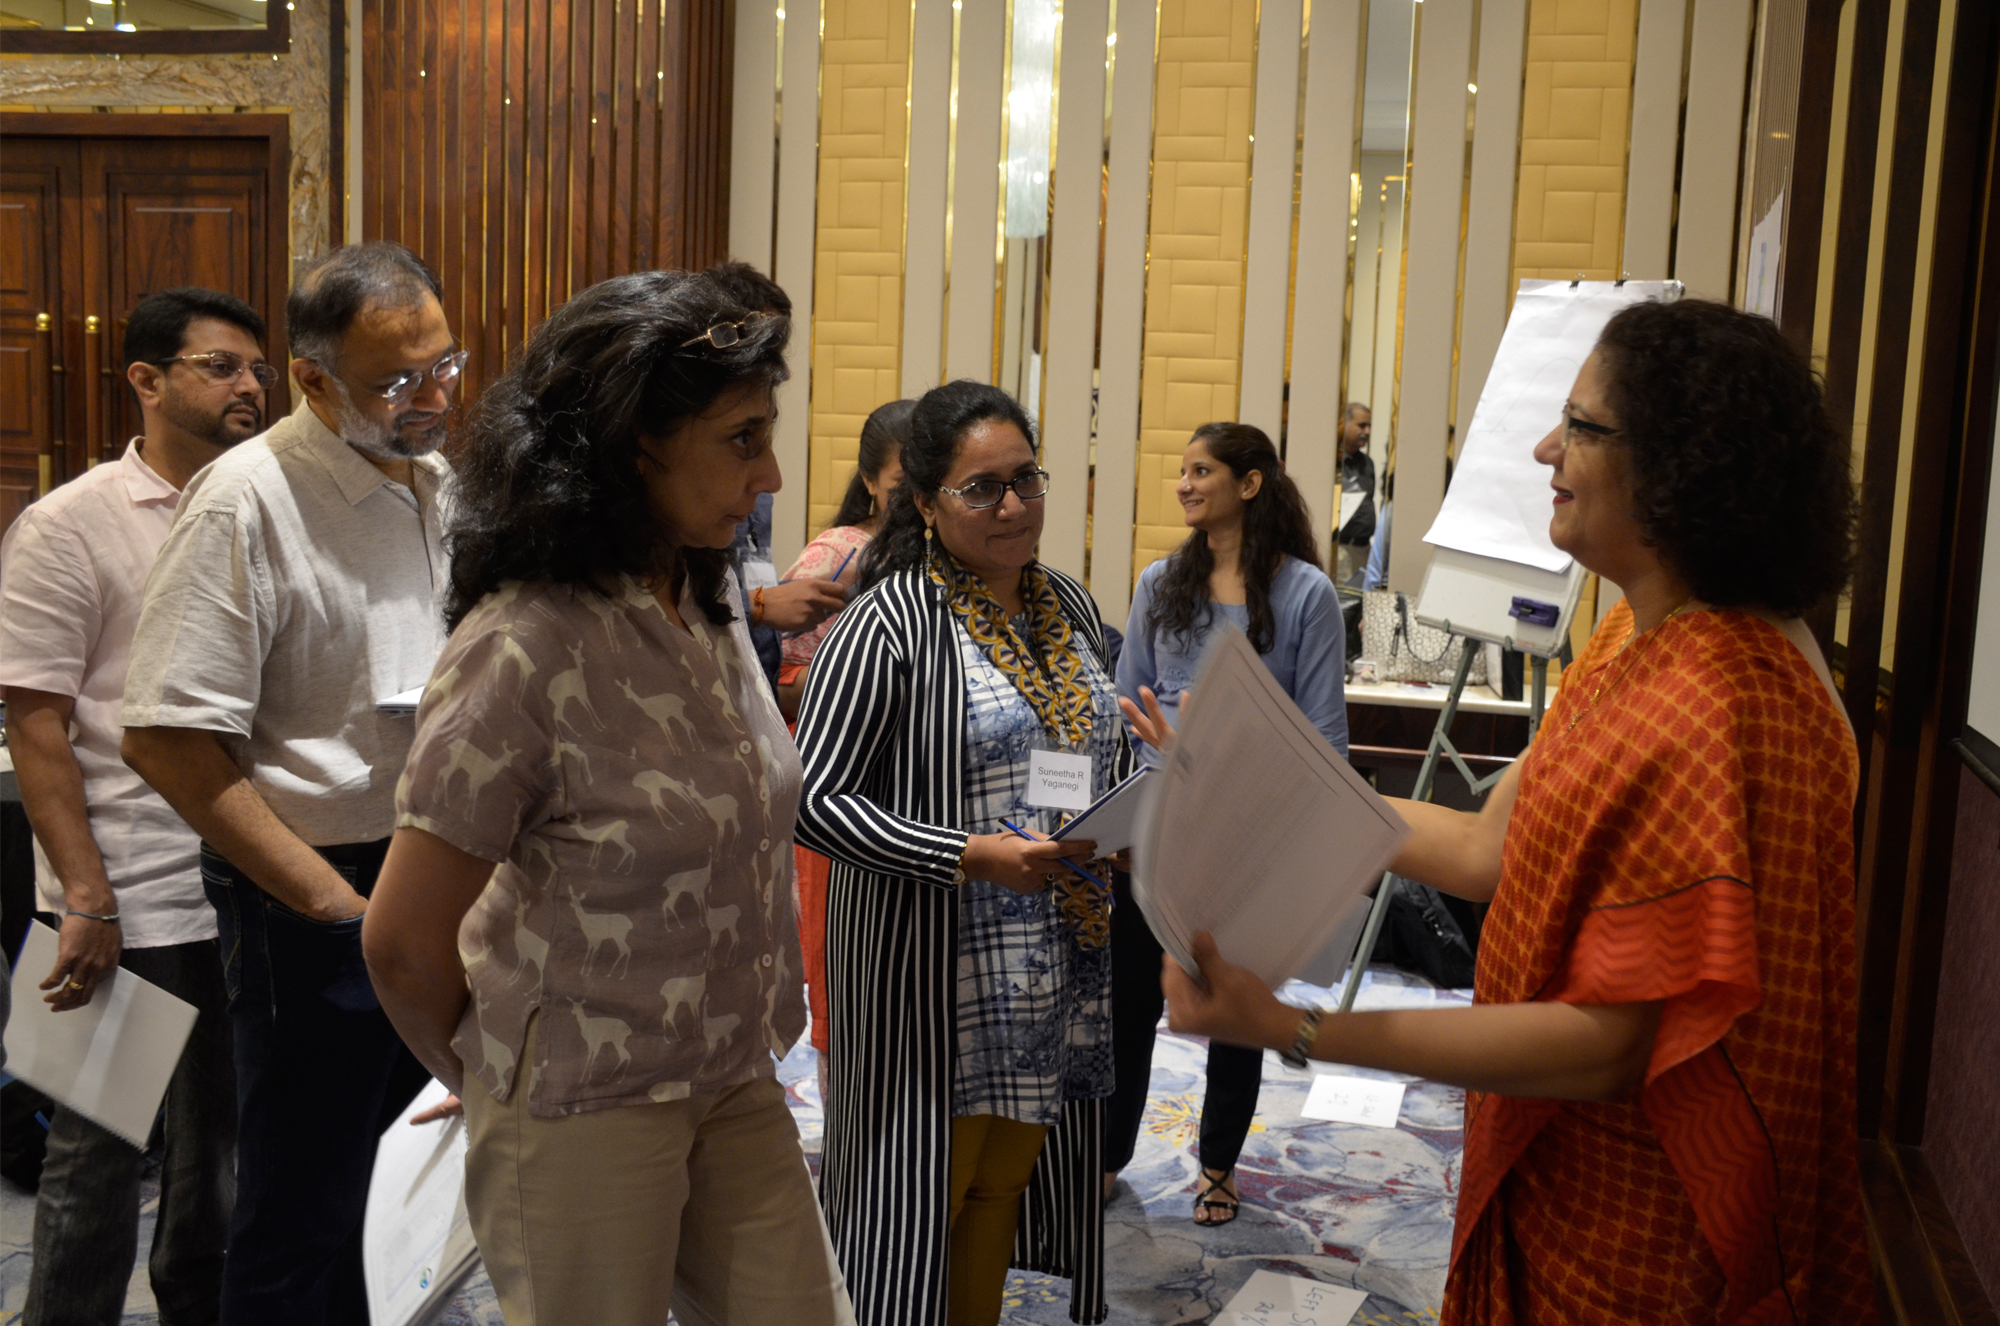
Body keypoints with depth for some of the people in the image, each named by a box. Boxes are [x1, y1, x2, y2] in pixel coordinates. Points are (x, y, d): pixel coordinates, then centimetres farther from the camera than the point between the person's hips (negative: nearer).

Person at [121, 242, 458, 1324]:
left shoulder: (438, 485, 8)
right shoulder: (247, 503, -15)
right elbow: (168, 741, -18)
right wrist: (332, 901, -17)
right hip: (313, 904, -6)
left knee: (378, 1170, 20)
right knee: (301, 1217, 6)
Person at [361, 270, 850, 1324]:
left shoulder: (710, 601, 2)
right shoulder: (521, 648, -23)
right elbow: (403, 939, -18)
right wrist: (488, 1079, 0)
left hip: (734, 1081, 7)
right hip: (581, 1110, -7)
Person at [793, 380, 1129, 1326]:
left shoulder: (1071, 606, 8)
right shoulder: (889, 623, -14)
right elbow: (817, 798, -17)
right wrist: (970, 856, -27)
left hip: (1060, 964, 6)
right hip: (932, 976, -6)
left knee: (1005, 1177, 19)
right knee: (919, 1200, 5)